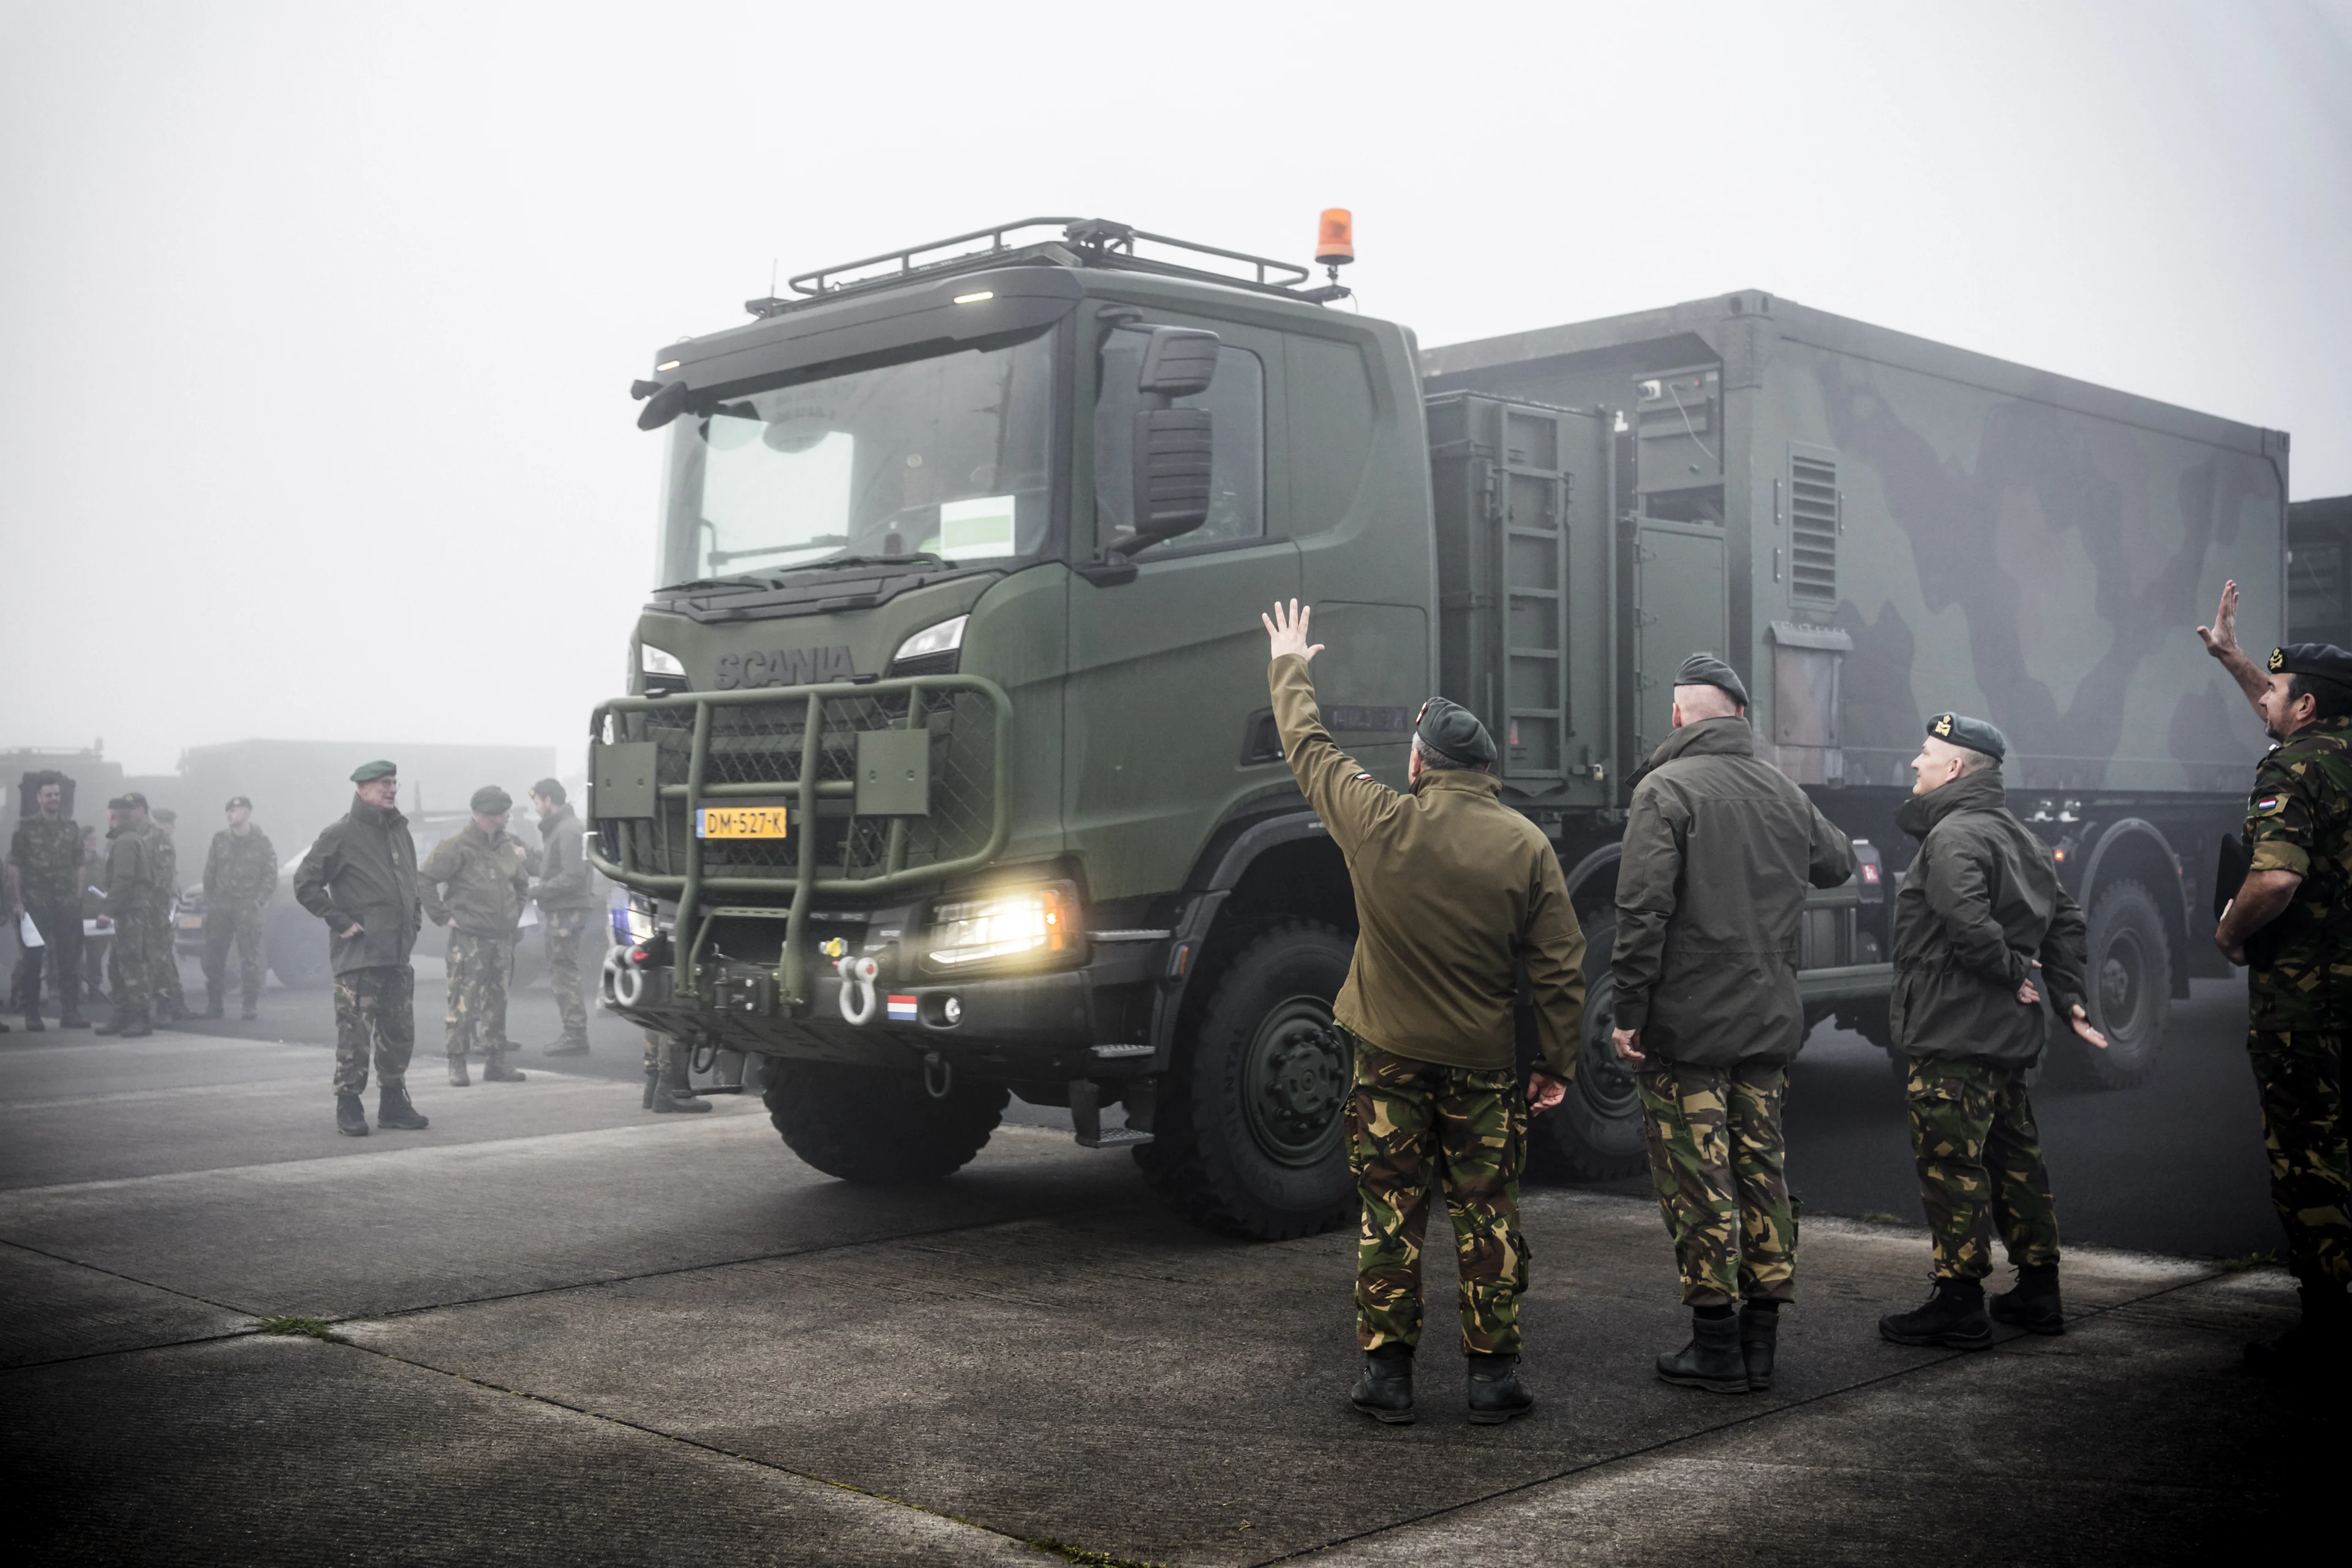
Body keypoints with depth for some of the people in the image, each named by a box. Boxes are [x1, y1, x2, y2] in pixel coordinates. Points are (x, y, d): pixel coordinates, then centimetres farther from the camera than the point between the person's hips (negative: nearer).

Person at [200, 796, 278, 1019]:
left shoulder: (261, 842, 3)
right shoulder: (220, 839, 12)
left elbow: (271, 877, 2)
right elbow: (209, 873, 13)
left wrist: (258, 902, -9)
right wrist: (209, 902, 4)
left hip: (247, 907, -3)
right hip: (220, 906, 3)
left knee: (250, 958, -5)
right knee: (213, 957, 2)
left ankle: (251, 1006, -1)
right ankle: (213, 1005, 9)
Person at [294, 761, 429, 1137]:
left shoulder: (399, 831, 15)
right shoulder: (341, 834, -7)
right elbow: (305, 883, -9)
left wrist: (414, 919, 17)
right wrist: (339, 921, -12)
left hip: (398, 954, 7)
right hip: (358, 954, -7)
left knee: (399, 1033, 11)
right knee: (355, 1034, -5)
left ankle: (394, 1104, 21)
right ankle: (348, 1108, 4)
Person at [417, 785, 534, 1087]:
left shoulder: (508, 844, 9)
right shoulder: (457, 846, -11)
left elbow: (522, 882, 26)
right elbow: (424, 879, -13)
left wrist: (515, 913, 17)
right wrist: (443, 916, -12)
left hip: (503, 938, 6)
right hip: (469, 938, -6)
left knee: (497, 1003, 11)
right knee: (463, 1003, -5)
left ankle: (496, 1062, 17)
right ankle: (457, 1064, 0)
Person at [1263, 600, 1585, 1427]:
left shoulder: (1380, 820, -8)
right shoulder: (1526, 844, -5)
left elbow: (1308, 747, 9)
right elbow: (1560, 967, -4)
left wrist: (1289, 668, 25)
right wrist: (1557, 1062, 6)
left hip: (1389, 1056, 0)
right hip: (1483, 1064, 1)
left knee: (1389, 1217, 7)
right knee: (1488, 1218, 9)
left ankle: (1386, 1372, 12)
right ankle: (1493, 1374, 13)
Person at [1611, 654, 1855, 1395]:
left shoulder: (1665, 789, -11)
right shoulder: (1784, 791, 8)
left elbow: (1643, 910, -18)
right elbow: (1838, 862, 26)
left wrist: (1629, 1012, -14)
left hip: (1686, 1026, -6)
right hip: (1769, 1025, 6)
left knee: (1696, 1180, 0)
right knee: (1761, 1169, 12)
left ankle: (1716, 1345, 4)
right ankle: (1760, 1340, 18)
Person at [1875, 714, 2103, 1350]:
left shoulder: (1954, 836, -14)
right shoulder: (2019, 836, 18)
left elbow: (1967, 920, -29)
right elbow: (2065, 920, 20)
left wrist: (2009, 971, -16)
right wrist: (2069, 995, 17)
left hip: (1954, 1036, -10)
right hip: (2010, 1034, 10)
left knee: (1950, 1161, -6)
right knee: (2014, 1157, 17)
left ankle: (1959, 1305, -3)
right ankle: (2038, 1291, 24)